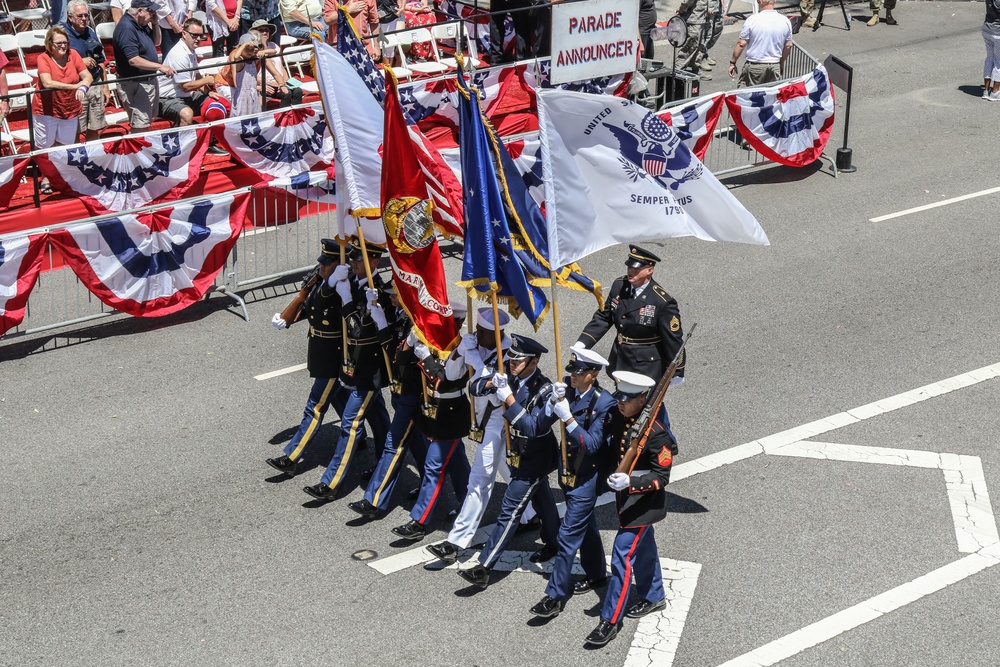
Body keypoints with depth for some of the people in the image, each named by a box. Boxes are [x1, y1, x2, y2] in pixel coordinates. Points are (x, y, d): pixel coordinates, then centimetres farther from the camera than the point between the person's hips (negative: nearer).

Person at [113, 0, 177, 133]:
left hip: (149, 80, 10)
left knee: (147, 121, 20)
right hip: (135, 84, -10)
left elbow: (156, 42, 19)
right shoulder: (127, 28, -24)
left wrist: (155, 23, 1)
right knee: (139, 126, -6)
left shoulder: (142, 24, 6)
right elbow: (133, 60, -30)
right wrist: (160, 67, -33)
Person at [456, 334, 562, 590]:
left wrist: (509, 399, -37)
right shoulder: (513, 379, -7)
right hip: (518, 455, 8)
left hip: (532, 461, -8)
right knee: (541, 500, 26)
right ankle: (553, 545, 47)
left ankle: (484, 568, -7)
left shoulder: (545, 391, -25)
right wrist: (492, 384, -22)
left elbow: (533, 428, -32)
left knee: (510, 511, -7)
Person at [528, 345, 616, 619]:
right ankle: (596, 574, 43)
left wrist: (568, 418, -35)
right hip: (568, 472, 7)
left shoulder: (604, 403, -21)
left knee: (568, 535, -6)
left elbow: (592, 444, -26)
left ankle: (555, 596, 0)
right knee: (586, 525, 24)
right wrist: (553, 402, -23)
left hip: (587, 477, -7)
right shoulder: (567, 389, -5)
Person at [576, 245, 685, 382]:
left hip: (646, 368, -6)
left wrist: (677, 372, -6)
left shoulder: (663, 302, -21)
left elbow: (673, 338, -13)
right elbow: (603, 318, 6)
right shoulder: (619, 285, -3)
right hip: (619, 361, 7)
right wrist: (582, 344, -5)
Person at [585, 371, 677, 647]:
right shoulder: (618, 417, -6)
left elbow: (662, 477, -22)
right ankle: (654, 597, 44)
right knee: (643, 547, 24)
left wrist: (631, 483, -32)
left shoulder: (656, 433, -26)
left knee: (623, 554, -8)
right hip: (626, 496, 8)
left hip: (643, 501, -8)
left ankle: (610, 620, 0)